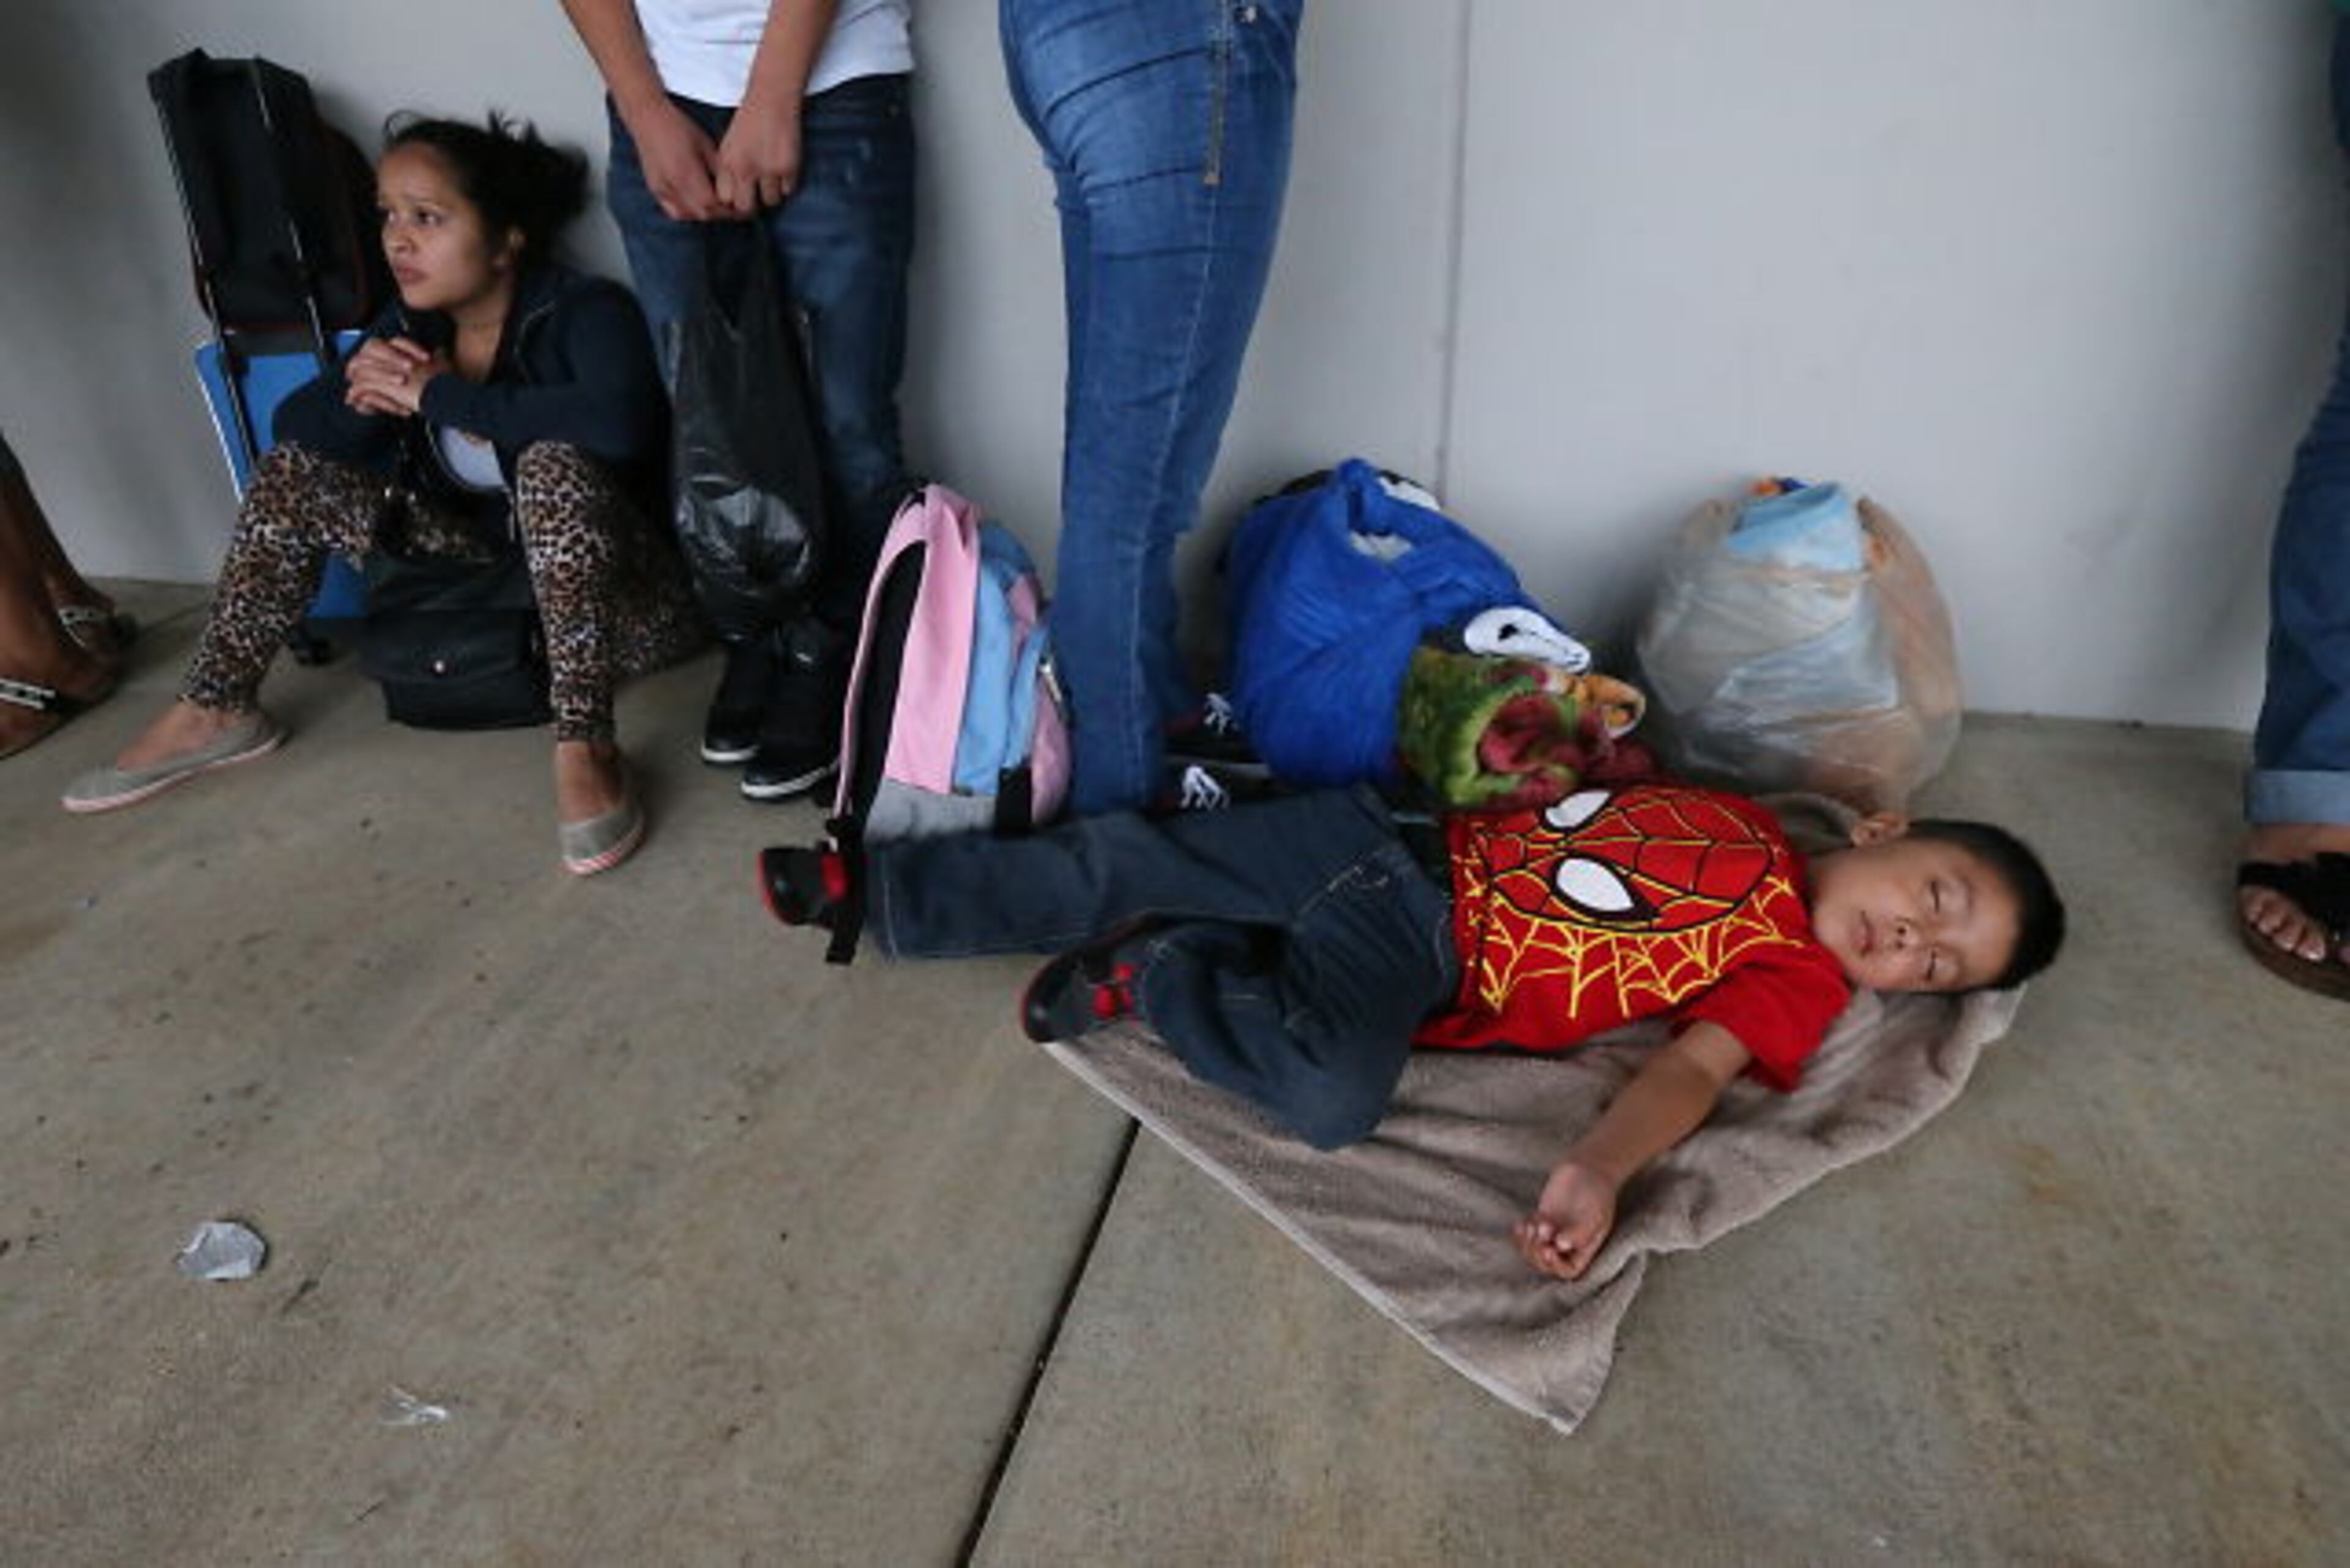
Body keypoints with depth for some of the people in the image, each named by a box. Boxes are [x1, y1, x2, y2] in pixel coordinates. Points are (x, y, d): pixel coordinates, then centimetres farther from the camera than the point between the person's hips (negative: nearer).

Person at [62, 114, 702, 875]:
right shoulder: (410, 323, 2)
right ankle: (214, 712, 9)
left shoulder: (585, 311, -18)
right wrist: (360, 393, -19)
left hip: (616, 598, -7)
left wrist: (440, 394, -28)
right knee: (296, 469, 4)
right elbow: (293, 424, 4)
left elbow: (616, 422, -40)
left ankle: (583, 747, -35)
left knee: (555, 463, -35)